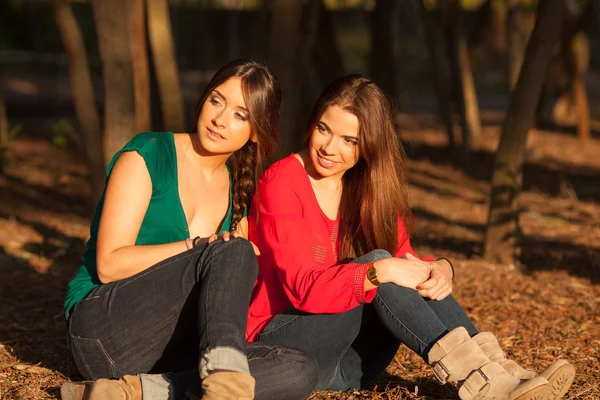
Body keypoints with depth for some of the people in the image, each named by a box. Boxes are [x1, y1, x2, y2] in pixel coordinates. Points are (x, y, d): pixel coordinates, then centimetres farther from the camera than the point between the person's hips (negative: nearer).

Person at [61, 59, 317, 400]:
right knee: (232, 252, -27)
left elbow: (236, 285, 16)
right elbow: (109, 264, -13)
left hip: (169, 350, 6)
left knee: (300, 372, -19)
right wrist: (200, 247, -18)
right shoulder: (150, 154, -5)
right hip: (103, 329, -6)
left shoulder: (238, 192, 12)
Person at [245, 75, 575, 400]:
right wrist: (379, 272, -35)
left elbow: (403, 261, 1)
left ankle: (498, 370, -30)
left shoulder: (370, 187, 6)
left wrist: (440, 270, -21)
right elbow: (303, 288, -22)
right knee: (376, 263, -28)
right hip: (279, 343, -5)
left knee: (424, 277, -18)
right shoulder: (282, 181, -13)